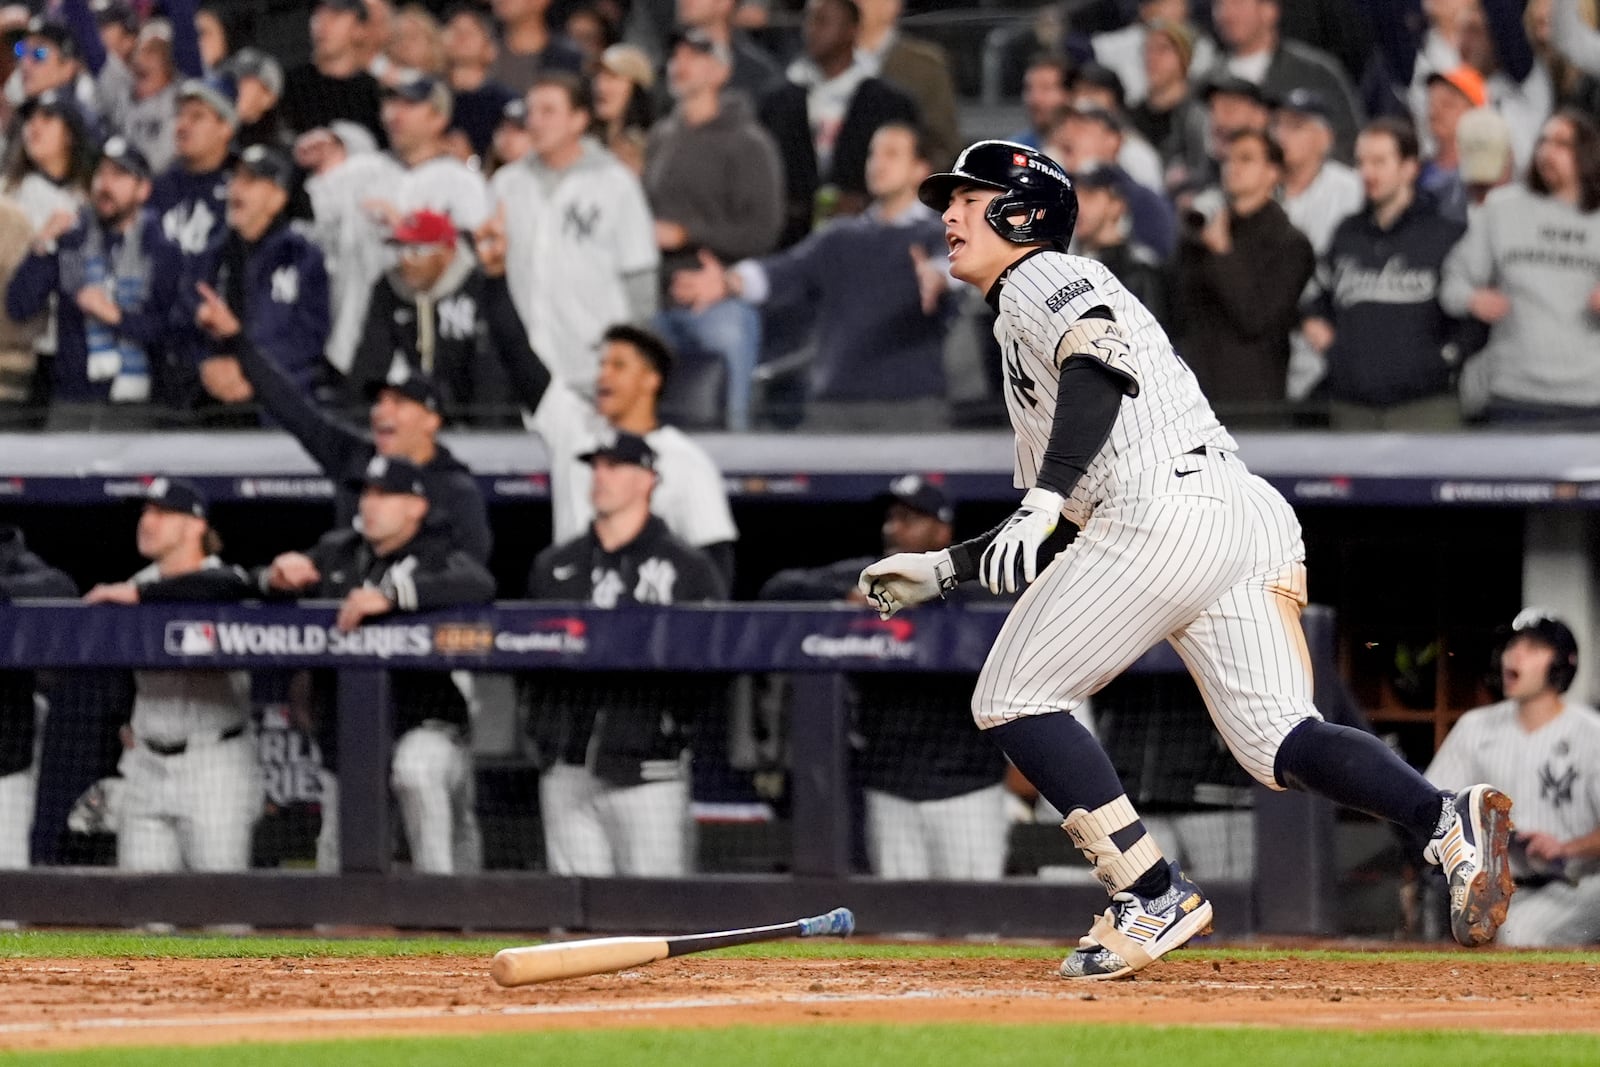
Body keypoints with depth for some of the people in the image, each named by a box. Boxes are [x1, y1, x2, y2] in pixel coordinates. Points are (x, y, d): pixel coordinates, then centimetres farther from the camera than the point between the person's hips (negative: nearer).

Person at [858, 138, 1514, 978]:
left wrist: (1044, 499, -25)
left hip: (1165, 507, -9)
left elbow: (1104, 363, -16)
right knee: (1276, 745, 0)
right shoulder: (1023, 338, 36)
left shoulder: (1043, 280, 8)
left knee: (1014, 701, 1)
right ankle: (1447, 821, -25)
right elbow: (1061, 534, 38)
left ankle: (1153, 896, -8)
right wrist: (944, 569, 39)